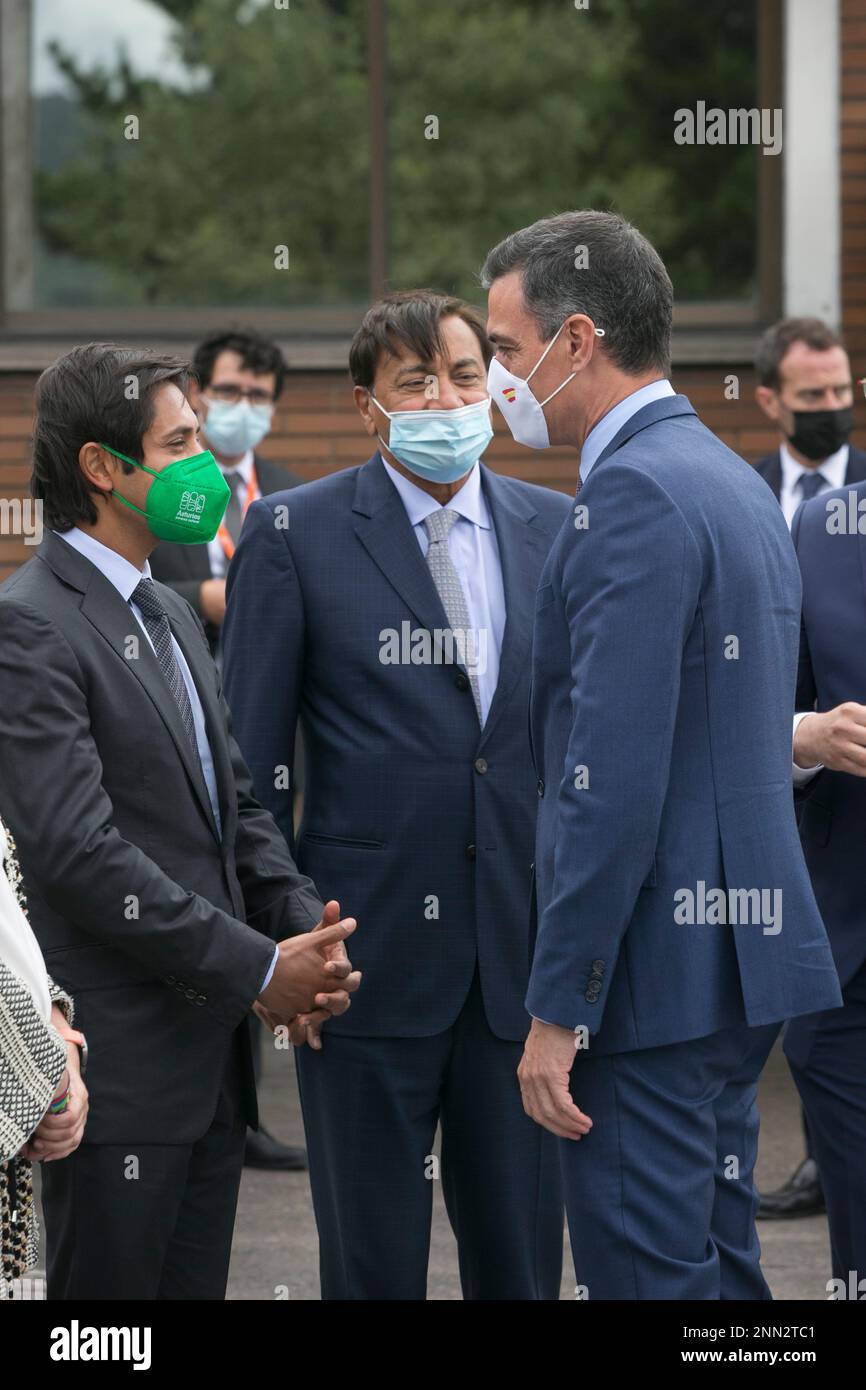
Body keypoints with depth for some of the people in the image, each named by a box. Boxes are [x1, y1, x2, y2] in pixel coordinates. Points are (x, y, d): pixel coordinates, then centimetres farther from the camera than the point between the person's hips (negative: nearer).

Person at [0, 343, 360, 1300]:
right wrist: (257, 969, -17)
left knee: (195, 1283, 11)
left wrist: (304, 925, 0)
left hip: (209, 1050, 9)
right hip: (117, 1062, -9)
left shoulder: (172, 617, 18)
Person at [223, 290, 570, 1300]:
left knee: (522, 1256, 9)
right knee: (371, 1261, 6)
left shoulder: (554, 528, 8)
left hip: (524, 952, 3)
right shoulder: (295, 532, -2)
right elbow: (249, 760, -2)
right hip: (370, 951, -3)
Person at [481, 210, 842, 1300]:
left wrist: (558, 1010, -19)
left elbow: (615, 780, -21)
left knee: (644, 1276, -7)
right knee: (716, 1264, 15)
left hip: (656, 964, -10)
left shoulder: (635, 493, -15)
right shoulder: (731, 481, 16)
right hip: (740, 958, 10)